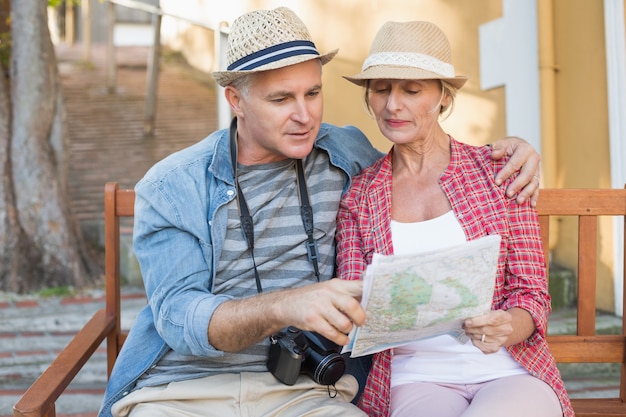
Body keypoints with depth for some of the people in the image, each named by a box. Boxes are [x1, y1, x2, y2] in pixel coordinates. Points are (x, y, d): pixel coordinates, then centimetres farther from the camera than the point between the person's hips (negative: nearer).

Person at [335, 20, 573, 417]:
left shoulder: (497, 170, 4)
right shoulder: (358, 195, 7)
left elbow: (531, 294, 4)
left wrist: (506, 327, -19)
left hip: (509, 371, 0)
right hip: (415, 380, 0)